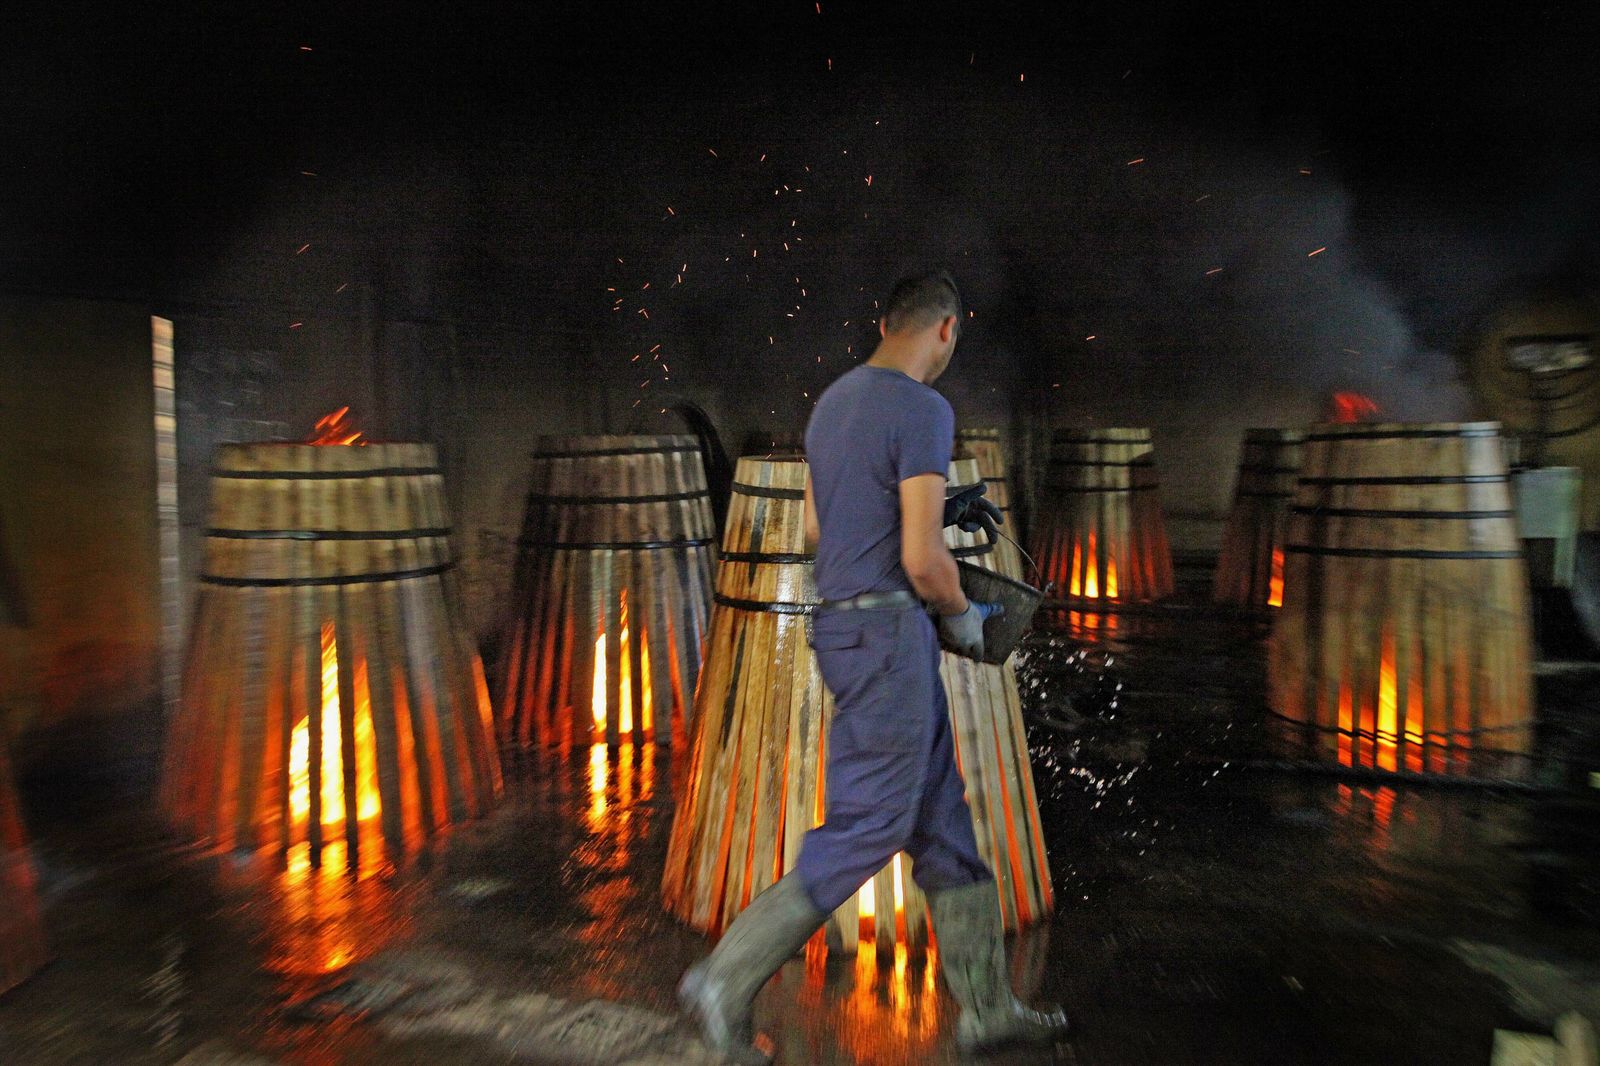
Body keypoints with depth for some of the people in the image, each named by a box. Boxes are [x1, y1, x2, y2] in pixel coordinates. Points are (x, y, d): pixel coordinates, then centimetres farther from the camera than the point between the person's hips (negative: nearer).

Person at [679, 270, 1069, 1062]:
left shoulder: (834, 401, 13)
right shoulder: (923, 411, -15)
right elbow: (922, 560, -20)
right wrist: (964, 617, 1)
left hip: (844, 619, 10)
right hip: (886, 630, -10)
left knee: (941, 812, 14)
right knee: (869, 824, 0)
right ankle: (728, 981, 8)